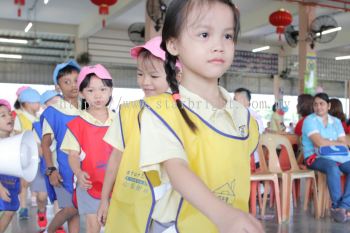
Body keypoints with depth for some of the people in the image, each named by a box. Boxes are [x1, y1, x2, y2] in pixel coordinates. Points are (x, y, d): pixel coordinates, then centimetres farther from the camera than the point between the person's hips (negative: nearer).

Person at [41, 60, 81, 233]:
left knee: (76, 208, 9)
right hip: (65, 169, -4)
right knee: (70, 208, -3)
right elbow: (45, 144, -4)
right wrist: (51, 170, -11)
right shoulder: (53, 111, -7)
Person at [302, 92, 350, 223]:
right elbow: (319, 142, -15)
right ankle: (337, 205, -18)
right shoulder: (309, 120, -2)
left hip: (339, 157, 6)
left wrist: (328, 144, -12)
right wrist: (336, 143, -1)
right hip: (316, 158, -5)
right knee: (333, 167, -36)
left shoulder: (336, 122, 15)